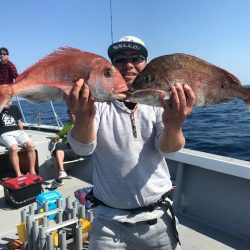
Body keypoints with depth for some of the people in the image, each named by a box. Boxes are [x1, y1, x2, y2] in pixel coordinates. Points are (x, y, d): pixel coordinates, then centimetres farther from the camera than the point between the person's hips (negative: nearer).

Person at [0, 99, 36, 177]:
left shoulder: (15, 108, 20)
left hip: (18, 131, 4)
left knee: (30, 145, -26)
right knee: (13, 148, -36)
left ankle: (32, 171, -19)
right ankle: (18, 174, -31)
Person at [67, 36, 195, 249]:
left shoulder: (160, 102, -4)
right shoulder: (99, 104, -6)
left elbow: (166, 146, -20)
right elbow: (83, 148, -21)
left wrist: (173, 127, -43)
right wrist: (83, 118, -42)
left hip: (157, 218, 2)